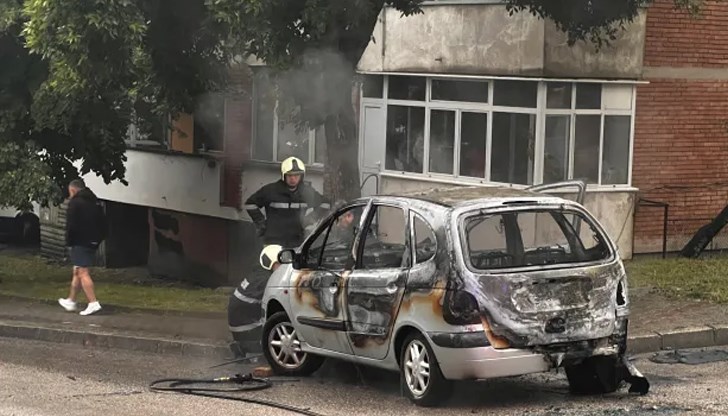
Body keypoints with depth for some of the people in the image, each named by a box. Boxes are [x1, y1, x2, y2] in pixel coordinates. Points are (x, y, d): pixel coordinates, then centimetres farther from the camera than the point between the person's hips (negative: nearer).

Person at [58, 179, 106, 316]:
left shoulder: (75, 203, -9)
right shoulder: (95, 203, 14)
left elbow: (71, 226, -15)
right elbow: (103, 226, 15)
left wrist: (69, 243, -4)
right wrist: (97, 241, 16)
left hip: (80, 243, -8)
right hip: (93, 243, 8)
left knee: (83, 273, -8)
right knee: (77, 272, 18)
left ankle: (93, 303, -16)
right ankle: (71, 301, 26)